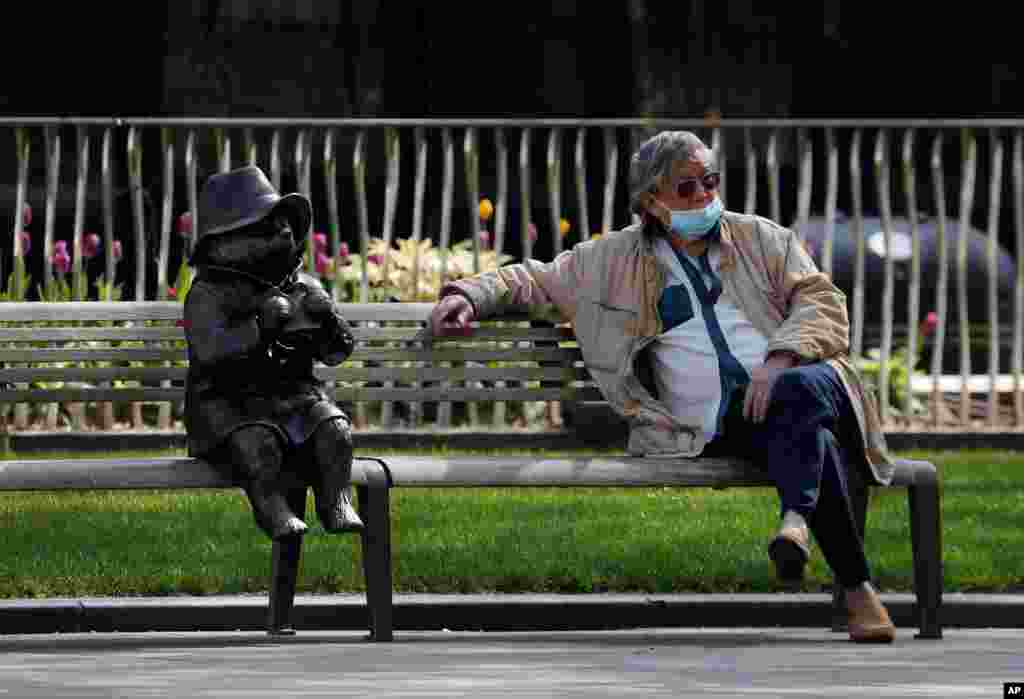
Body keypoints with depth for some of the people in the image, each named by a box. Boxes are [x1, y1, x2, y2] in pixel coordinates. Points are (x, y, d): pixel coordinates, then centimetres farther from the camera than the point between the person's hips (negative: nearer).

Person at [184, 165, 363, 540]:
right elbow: (210, 350, -24)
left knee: (334, 431, -22)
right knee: (258, 444, -33)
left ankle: (335, 504, -10)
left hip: (293, 397, 4)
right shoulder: (208, 295, -7)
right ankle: (272, 508, -20)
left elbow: (336, 352, 10)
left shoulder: (302, 287, 9)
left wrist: (329, 322, -13)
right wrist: (260, 327, -34)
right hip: (229, 406, -4)